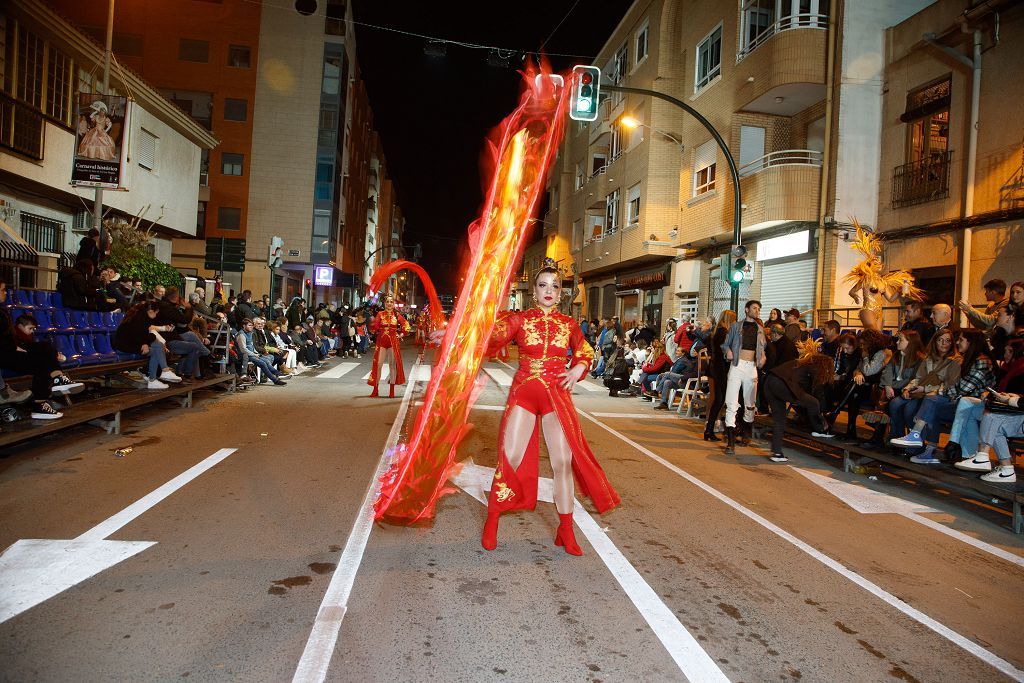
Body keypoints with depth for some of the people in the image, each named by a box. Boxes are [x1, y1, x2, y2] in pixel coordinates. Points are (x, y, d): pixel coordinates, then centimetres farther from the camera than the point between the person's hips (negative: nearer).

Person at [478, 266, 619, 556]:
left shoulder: (569, 324, 6)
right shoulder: (519, 320, 0)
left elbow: (585, 352, 20)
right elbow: (492, 337, -13)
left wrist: (577, 370, 0)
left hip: (557, 396, 2)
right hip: (523, 393, -1)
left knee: (563, 462, -2)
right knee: (509, 459, -3)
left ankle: (565, 531, 14)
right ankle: (491, 522, 16)